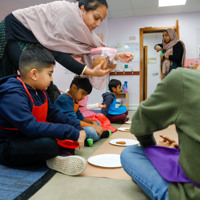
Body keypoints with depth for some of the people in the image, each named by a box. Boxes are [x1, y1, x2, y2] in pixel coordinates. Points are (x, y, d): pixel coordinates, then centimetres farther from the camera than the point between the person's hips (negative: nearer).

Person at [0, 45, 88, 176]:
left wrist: (78, 129, -3)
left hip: (31, 141, 9)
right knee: (48, 143, -35)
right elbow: (32, 128, -35)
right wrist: (73, 133, -33)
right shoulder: (12, 96, -26)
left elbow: (54, 114, 9)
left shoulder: (39, 92, 4)